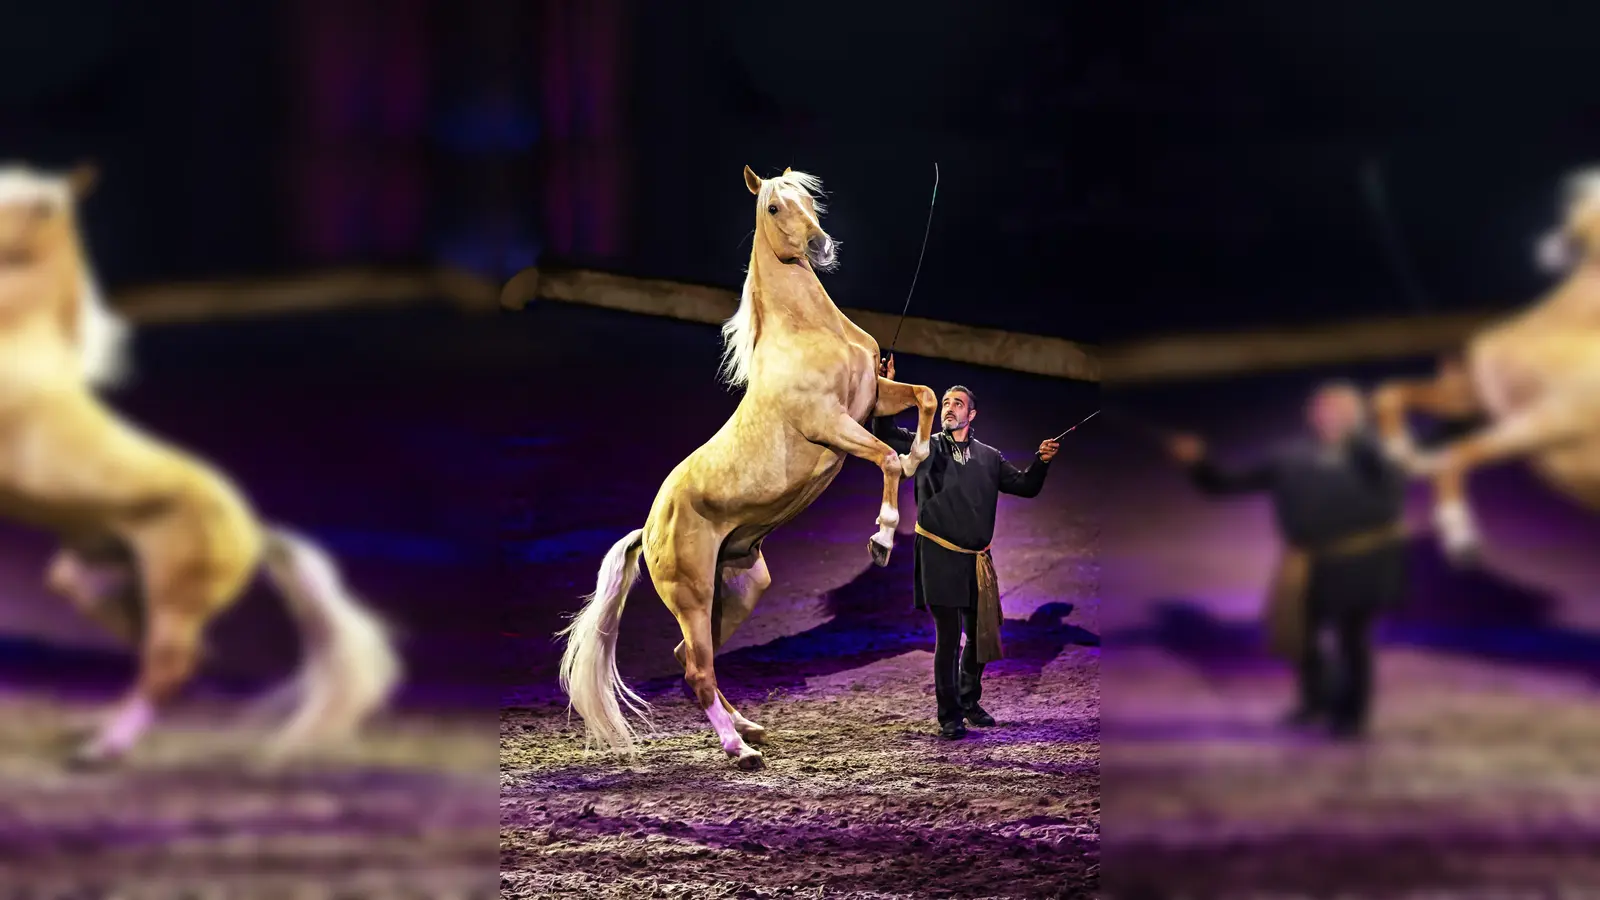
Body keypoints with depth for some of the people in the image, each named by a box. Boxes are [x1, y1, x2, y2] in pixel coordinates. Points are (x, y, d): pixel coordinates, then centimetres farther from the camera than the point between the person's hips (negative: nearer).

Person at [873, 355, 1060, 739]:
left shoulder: (989, 458, 14)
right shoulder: (927, 447, 6)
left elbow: (1026, 487, 18)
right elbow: (884, 433, -5)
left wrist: (1041, 462, 0)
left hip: (978, 560, 4)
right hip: (939, 558, -4)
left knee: (982, 635, 9)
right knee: (948, 637, -5)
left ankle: (969, 702, 30)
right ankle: (950, 717, 4)